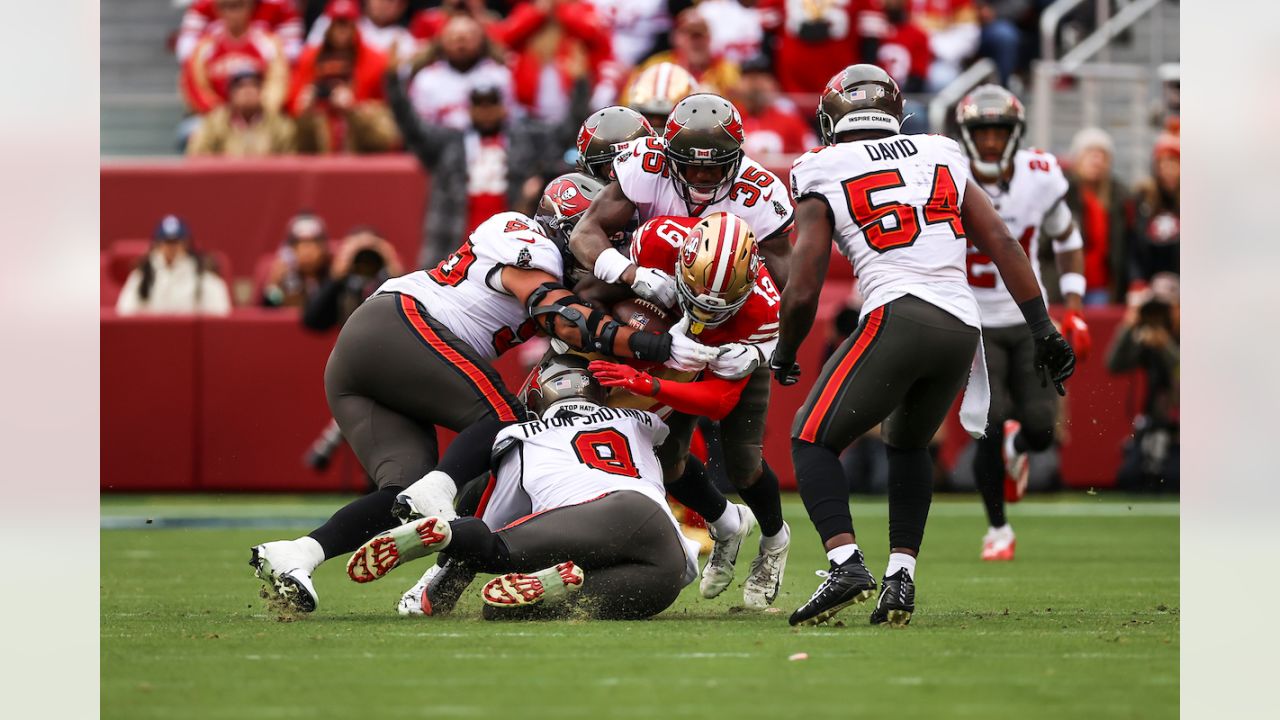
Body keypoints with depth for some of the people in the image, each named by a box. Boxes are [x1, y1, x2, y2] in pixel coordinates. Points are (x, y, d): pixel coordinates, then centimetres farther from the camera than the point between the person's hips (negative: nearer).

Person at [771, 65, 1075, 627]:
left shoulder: (823, 178, 8)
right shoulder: (941, 157, 20)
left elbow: (803, 292, 4)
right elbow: (1002, 246, 14)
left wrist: (784, 355, 22)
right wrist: (1045, 333, 15)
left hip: (898, 317, -5)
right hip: (962, 327, 5)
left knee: (813, 440, 8)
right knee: (908, 444, 27)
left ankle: (846, 564, -14)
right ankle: (901, 577, 13)